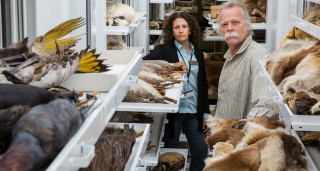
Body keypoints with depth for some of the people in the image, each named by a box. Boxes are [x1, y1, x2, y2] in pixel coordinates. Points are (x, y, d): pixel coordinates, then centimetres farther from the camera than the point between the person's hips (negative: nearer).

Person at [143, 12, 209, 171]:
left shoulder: (198, 54, 12)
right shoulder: (165, 50, -2)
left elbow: (203, 85, 15)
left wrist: (205, 114, 11)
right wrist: (171, 66, -24)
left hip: (194, 112, 4)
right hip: (173, 111, -4)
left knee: (201, 151, 6)